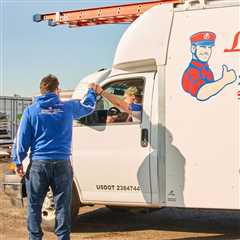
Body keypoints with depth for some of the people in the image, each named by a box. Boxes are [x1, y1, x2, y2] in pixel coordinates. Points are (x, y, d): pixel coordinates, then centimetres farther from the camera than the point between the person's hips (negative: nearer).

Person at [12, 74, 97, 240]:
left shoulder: (31, 110, -1)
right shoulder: (68, 107, 2)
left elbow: (22, 138, 0)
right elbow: (89, 107, 21)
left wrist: (18, 161, 8)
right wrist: (92, 91, 40)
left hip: (38, 164, 0)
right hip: (62, 164, 1)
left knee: (34, 205, 11)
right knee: (62, 206, 8)